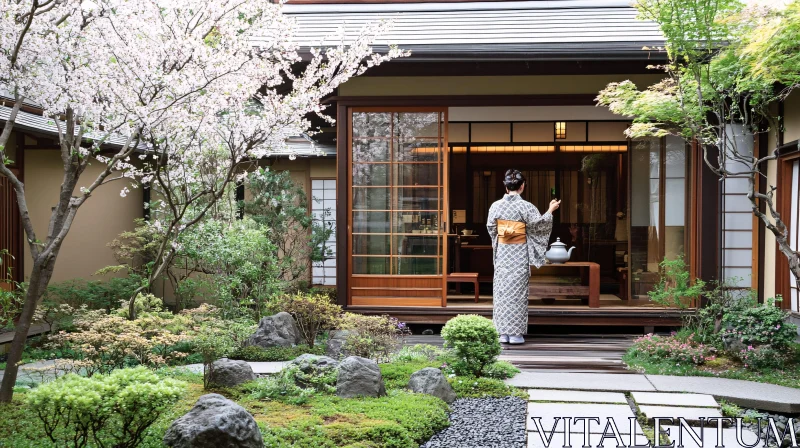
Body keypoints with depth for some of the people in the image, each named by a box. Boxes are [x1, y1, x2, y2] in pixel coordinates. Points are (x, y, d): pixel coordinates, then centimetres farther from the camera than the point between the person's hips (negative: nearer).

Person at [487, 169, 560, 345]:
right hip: (519, 253, -3)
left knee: (502, 289, 8)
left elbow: (491, 228, 6)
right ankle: (515, 333, 3)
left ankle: (503, 333, 9)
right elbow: (538, 224, -7)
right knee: (517, 289, 2)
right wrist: (550, 210, 7)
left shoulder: (496, 206, -1)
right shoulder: (525, 206, -11)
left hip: (502, 252, 3)